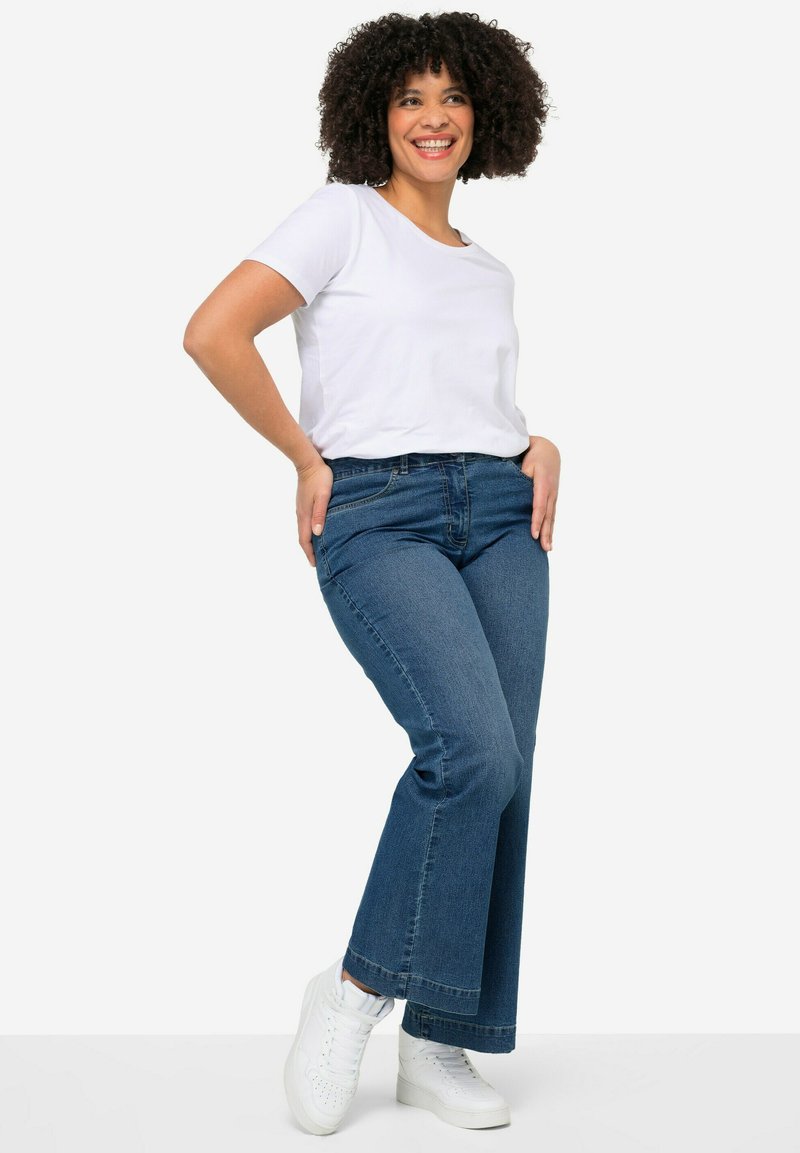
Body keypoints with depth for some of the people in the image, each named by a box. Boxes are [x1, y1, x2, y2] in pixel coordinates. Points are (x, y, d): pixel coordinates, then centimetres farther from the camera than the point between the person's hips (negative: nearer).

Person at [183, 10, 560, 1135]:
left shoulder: (491, 272, 23)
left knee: (501, 770, -2)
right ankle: (355, 990, -6)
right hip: (377, 514, -6)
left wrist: (543, 450, 6)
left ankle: (441, 1043, 9)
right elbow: (213, 333, -7)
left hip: (499, 513, 6)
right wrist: (308, 458, -4)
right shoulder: (344, 216, 5)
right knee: (474, 749, -24)